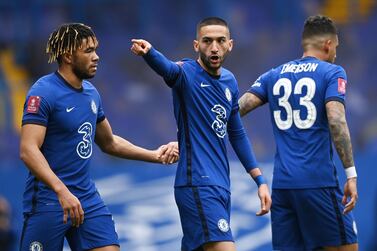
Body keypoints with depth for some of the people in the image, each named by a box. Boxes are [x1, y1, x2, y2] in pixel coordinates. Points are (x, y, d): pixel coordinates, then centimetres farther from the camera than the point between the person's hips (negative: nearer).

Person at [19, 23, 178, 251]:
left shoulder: (91, 93, 12)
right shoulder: (44, 93, -13)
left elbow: (109, 143, 27)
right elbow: (28, 150, -23)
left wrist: (155, 155, 20)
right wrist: (62, 191, -33)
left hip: (88, 198, 7)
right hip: (48, 201, -7)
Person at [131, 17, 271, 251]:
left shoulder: (229, 82, 13)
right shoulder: (187, 73, -9)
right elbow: (168, 68, -32)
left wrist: (260, 180, 20)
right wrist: (148, 52, -55)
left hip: (221, 186, 8)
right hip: (198, 184, -8)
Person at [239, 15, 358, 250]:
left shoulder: (274, 76, 15)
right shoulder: (332, 73, 1)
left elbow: (236, 110, 4)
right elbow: (336, 120, -13)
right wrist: (351, 174, -16)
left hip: (282, 184, 5)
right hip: (319, 182, -5)